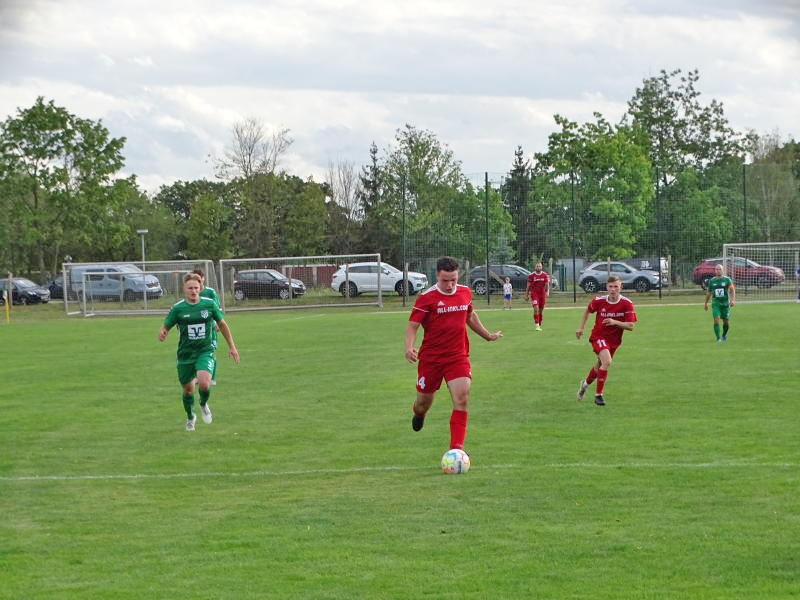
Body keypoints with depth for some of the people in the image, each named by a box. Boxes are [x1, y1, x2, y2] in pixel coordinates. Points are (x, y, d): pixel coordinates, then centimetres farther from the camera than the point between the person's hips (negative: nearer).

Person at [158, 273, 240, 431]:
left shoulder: (209, 304, -2)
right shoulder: (177, 308, -4)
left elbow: (222, 324, 10)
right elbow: (165, 327, 0)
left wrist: (231, 346, 12)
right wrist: (162, 333, -24)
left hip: (206, 351, -1)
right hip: (185, 353, 1)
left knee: (204, 383, -25)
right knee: (188, 389, 11)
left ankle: (204, 405, 9)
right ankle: (190, 417, 41)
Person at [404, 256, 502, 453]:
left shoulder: (465, 293, 4)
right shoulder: (427, 298, -11)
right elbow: (412, 325, -12)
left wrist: (488, 335, 33)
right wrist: (409, 348, -30)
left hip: (458, 356, 2)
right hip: (430, 358, -2)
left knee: (462, 398, -17)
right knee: (424, 402, 11)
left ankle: (456, 447, -16)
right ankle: (419, 413, 51)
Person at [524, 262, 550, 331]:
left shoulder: (545, 275, 2)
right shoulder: (531, 276, -3)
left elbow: (547, 284, 2)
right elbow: (528, 286, 3)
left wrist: (547, 291, -16)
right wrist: (526, 295, 5)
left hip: (542, 294, 3)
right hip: (534, 294, -3)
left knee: (540, 310, 9)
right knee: (536, 309, -16)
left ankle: (540, 325, 21)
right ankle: (537, 325, -19)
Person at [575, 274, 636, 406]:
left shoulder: (627, 304, -15)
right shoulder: (599, 301, -13)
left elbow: (630, 326, -15)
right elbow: (588, 310, 10)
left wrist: (615, 322, -30)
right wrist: (581, 328, 8)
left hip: (614, 340, 3)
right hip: (599, 336, -3)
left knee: (599, 366, 19)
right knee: (607, 362, -26)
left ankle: (585, 383, 51)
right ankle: (598, 395, -15)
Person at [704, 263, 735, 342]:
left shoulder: (727, 280, -2)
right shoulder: (711, 281, 5)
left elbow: (732, 290, -8)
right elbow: (709, 292, 16)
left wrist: (732, 300, -23)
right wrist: (705, 304, 20)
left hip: (725, 303, 0)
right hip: (715, 303, 0)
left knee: (726, 322, 6)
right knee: (716, 319, -17)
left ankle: (724, 335, 35)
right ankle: (718, 338, -10)